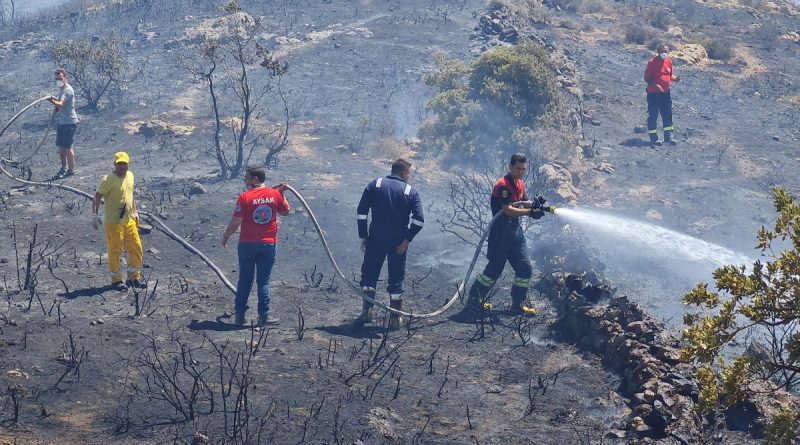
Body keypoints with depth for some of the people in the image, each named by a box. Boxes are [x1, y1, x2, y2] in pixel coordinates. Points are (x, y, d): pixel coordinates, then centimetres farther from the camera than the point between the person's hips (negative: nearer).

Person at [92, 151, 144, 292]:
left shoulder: (130, 176, 8)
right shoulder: (108, 180, -15)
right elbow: (97, 198, -13)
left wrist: (134, 212, 19)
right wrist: (95, 216, -19)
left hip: (129, 221, 7)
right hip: (113, 222, -7)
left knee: (136, 249, 10)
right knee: (115, 251, 2)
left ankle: (134, 277, 23)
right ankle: (116, 280, 14)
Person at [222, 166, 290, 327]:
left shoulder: (244, 197, -12)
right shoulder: (275, 194, -3)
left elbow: (235, 222, -11)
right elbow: (285, 211, 13)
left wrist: (225, 236, 5)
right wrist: (281, 192, 21)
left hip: (247, 244, -1)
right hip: (268, 244, 2)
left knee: (245, 280, 10)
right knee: (263, 281, 9)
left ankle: (240, 315, 13)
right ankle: (263, 316, 7)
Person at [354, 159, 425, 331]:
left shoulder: (375, 185, 4)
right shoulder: (411, 192, 0)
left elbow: (362, 211, -2)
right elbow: (419, 220, -11)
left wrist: (363, 236, 2)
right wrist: (407, 240, -6)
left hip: (376, 240, 0)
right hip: (399, 243, 0)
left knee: (369, 273, 12)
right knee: (396, 278, 9)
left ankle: (367, 309, -2)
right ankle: (395, 318, 10)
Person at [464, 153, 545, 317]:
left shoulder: (520, 184, 13)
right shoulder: (502, 185, -16)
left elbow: (523, 203, 13)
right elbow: (508, 210, -24)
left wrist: (534, 203, -9)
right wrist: (530, 212, -31)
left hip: (516, 231, 8)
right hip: (501, 233, -8)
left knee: (524, 268, 4)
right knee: (495, 268, -4)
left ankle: (518, 303, 12)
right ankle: (474, 299, 8)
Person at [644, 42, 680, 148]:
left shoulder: (669, 61, 5)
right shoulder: (652, 62, -13)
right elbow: (646, 78, -12)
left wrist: (675, 78, -7)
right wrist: (655, 85, -28)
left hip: (665, 93, 6)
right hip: (653, 94, -6)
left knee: (667, 115, 10)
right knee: (653, 116, 1)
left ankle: (668, 136, 20)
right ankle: (653, 138, 9)